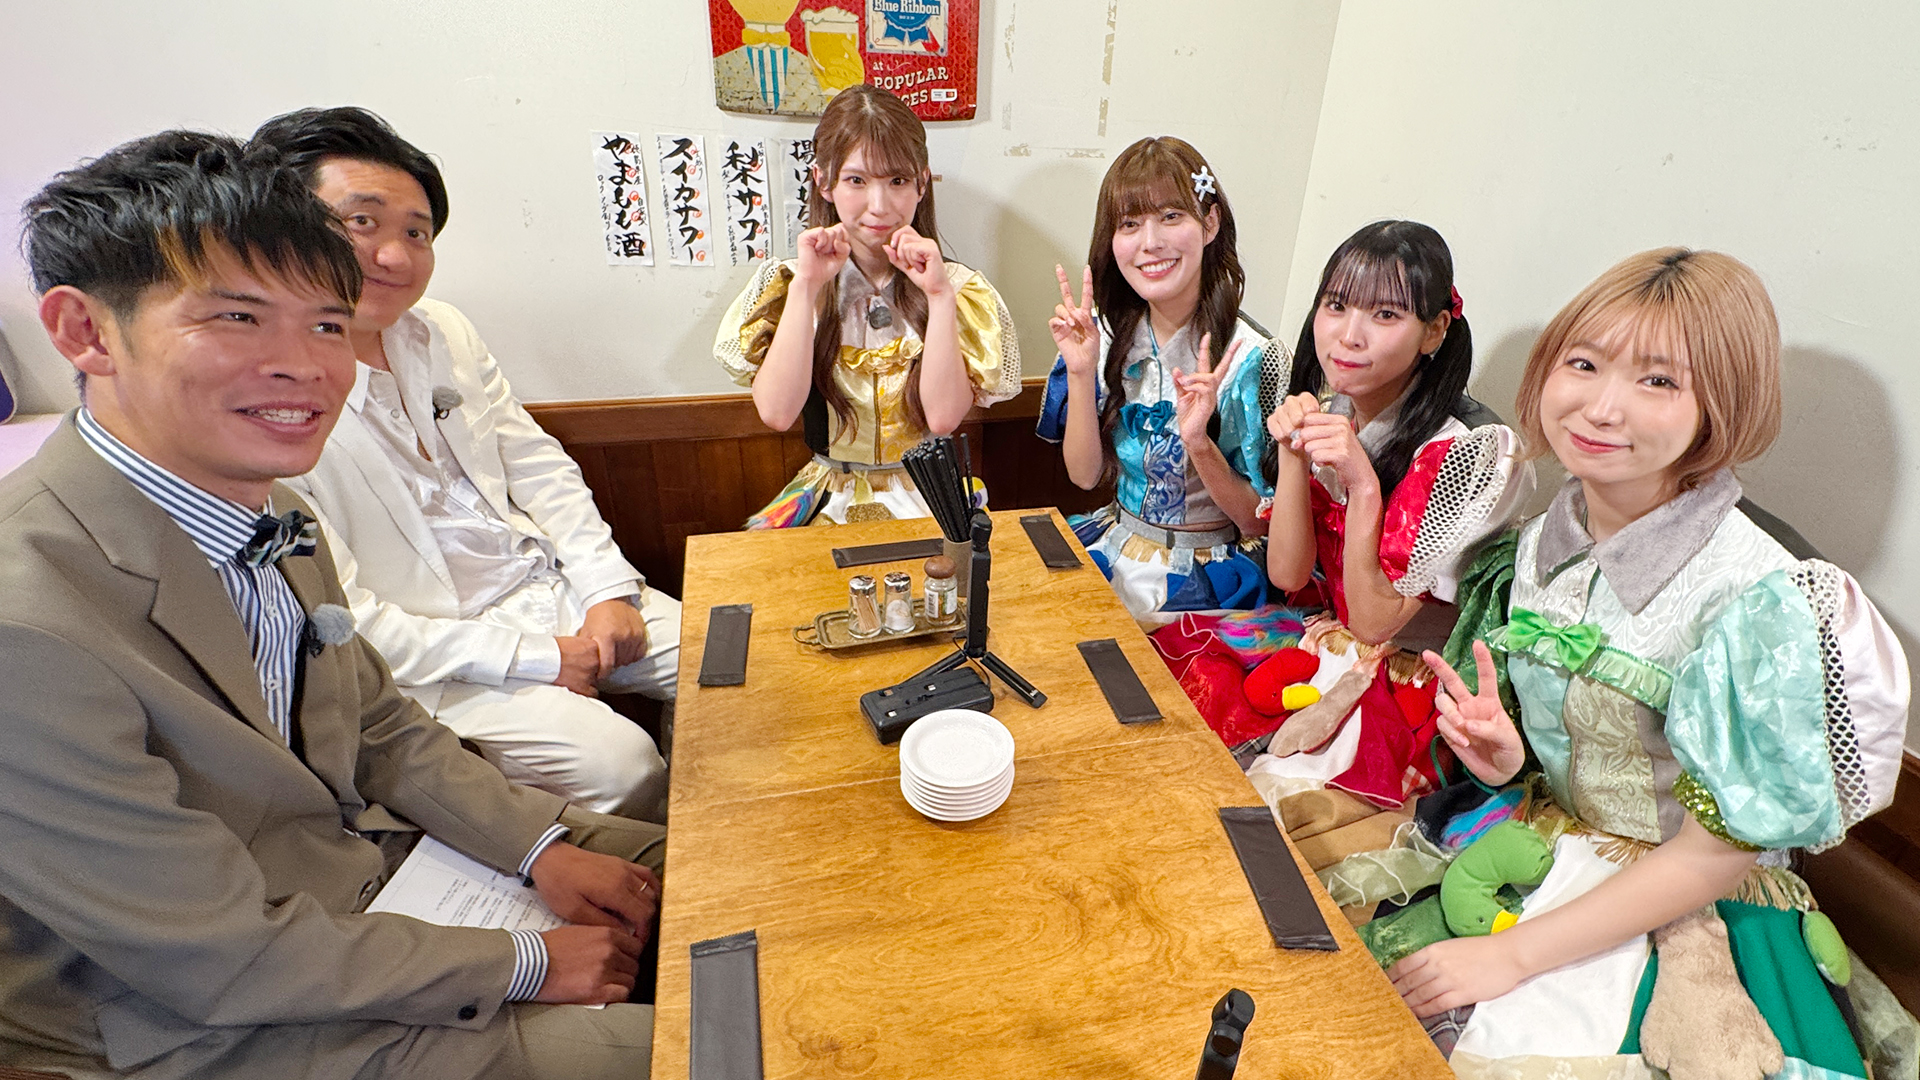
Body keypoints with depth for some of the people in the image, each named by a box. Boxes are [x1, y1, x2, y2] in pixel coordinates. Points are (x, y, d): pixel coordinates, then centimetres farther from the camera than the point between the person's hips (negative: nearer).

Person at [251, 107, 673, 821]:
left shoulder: (444, 332, 6)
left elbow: (538, 465, 10)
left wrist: (609, 591, -3)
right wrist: (538, 656, -18)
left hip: (554, 586, 7)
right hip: (437, 655, -6)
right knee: (619, 764, -25)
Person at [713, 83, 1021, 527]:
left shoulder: (956, 287, -2)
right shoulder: (787, 283, 1)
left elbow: (943, 416, -14)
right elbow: (776, 413, -14)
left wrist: (940, 295, -17)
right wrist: (806, 288, -16)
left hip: (927, 495, 0)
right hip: (829, 495, 1)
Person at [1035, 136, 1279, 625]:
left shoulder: (1251, 357, -16)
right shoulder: (1111, 333, -2)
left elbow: (1259, 523, -10)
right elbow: (1085, 474, 0)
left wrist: (1198, 442, -28)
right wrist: (1081, 372, -14)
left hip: (1199, 580, -5)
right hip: (1112, 546, 5)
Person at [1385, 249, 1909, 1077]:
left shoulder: (1755, 601, -22)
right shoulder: (1541, 544, -4)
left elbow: (1715, 853, -17)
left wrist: (1510, 954, -19)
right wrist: (1499, 751, -14)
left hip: (1682, 918, -4)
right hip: (1543, 843, 5)